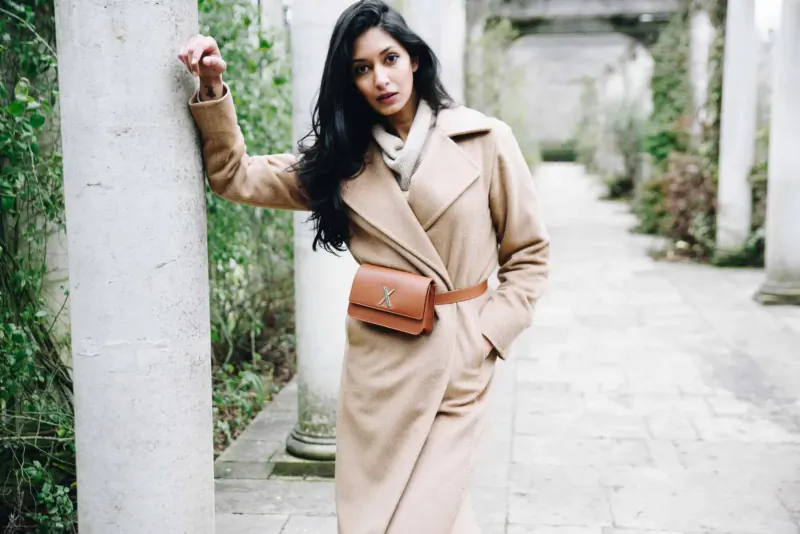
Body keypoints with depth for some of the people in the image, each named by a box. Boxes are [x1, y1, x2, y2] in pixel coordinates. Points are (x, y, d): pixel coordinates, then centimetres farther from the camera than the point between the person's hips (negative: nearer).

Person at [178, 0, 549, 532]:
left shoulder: (484, 141, -2)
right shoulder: (340, 157, 6)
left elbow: (529, 253, 3)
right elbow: (236, 175, 6)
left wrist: (486, 335, -6)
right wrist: (213, 88, -6)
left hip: (458, 366, -3)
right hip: (376, 365, 3)